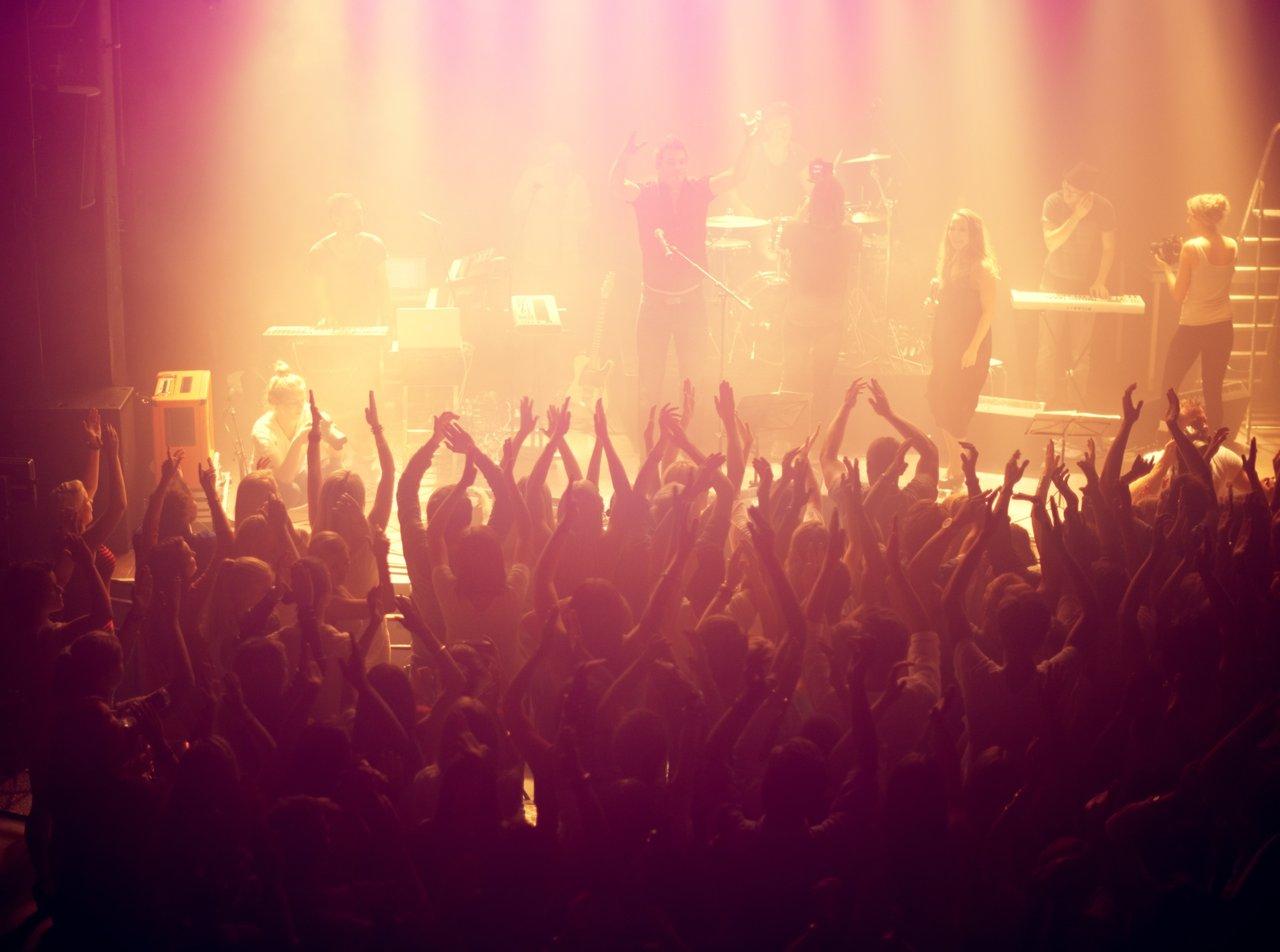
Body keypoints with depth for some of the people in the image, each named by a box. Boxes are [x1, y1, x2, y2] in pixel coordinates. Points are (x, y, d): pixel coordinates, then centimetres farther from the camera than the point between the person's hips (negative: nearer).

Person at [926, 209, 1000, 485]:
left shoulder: (981, 269, -11)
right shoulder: (948, 264, 12)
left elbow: (989, 312, -14)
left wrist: (973, 348, -20)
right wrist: (934, 301, 0)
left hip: (970, 350, -7)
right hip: (946, 346, 7)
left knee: (955, 410, -7)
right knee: (939, 403, 6)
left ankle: (956, 471, 1)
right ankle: (953, 467, 17)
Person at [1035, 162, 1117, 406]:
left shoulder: (1103, 209, -10)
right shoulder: (1054, 202, -11)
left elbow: (1108, 249, -2)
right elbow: (1051, 243, -19)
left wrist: (1100, 281, -13)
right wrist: (1076, 216, -28)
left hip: (1086, 285, 0)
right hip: (1055, 281, 0)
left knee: (1080, 351, 1)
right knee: (1048, 349, -1)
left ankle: (1076, 406, 11)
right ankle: (1044, 403, 8)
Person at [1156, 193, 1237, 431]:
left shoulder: (1191, 248, -16)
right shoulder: (1231, 246, 0)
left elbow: (1178, 294, -12)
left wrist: (1167, 268, 4)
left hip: (1192, 328, -5)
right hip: (1223, 328, 5)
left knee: (1169, 387, 10)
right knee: (1214, 391, 13)